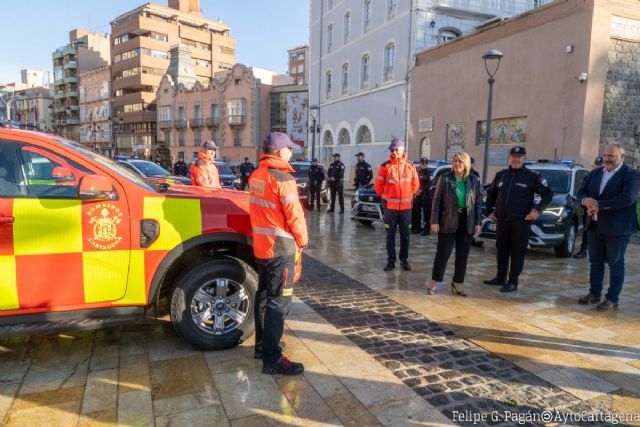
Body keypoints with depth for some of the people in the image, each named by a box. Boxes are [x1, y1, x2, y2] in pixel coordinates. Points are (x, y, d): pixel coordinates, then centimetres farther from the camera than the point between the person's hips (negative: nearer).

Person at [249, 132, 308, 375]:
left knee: (264, 296, 18)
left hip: (260, 246, 9)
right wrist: (302, 241, -1)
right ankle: (272, 359, 1)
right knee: (279, 302, -4)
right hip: (281, 249, -9)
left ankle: (262, 345, 30)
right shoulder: (282, 178, -17)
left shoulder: (256, 176, 9)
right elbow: (295, 215, -17)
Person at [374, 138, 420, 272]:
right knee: (390, 235, 5)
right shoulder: (385, 166, -4)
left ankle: (404, 260, 20)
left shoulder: (410, 166, 2)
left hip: (406, 206, 2)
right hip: (390, 206, -2)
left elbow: (415, 185, 14)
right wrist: (385, 197, 8)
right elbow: (378, 185, 2)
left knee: (405, 235, 8)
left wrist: (408, 196, 14)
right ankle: (391, 260, 13)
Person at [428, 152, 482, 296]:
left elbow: (478, 202, 6)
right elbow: (437, 200, -4)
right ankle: (434, 282, 17)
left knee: (462, 255, 9)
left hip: (467, 222, 3)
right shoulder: (445, 178, -4)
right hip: (448, 222, -3)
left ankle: (457, 284, 21)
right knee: (443, 253, 3)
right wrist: (434, 221, -10)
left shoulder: (474, 180, 3)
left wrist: (478, 222, 1)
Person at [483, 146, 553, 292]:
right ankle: (500, 278, 23)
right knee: (501, 250, 11)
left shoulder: (532, 176, -4)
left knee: (517, 252, 0)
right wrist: (490, 210, 14)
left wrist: (538, 210, -10)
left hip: (521, 221, -4)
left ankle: (513, 282, 6)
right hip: (501, 220, 4)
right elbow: (490, 193, 21)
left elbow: (548, 194, -2)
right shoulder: (501, 175, 9)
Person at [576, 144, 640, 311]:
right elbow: (581, 191, 7)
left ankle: (612, 299, 12)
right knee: (595, 261, 13)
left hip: (617, 227, -6)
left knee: (615, 263, 4)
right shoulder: (595, 173, 11)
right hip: (595, 226, 6)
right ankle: (594, 294, 25)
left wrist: (600, 205, -22)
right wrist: (585, 200, -17)